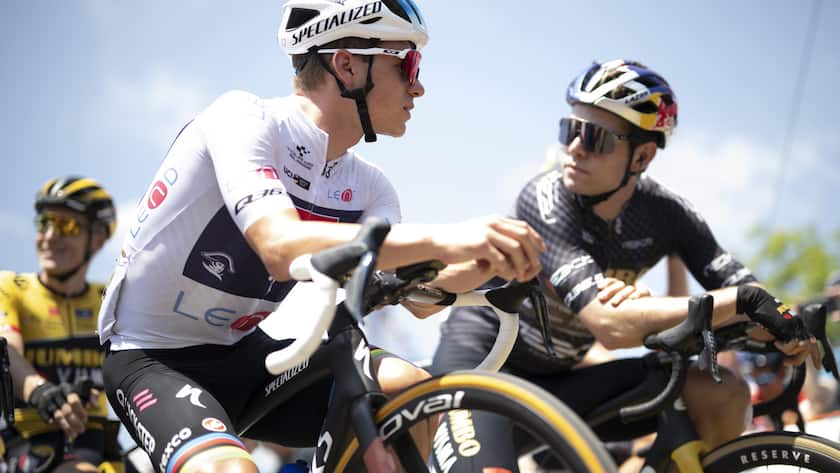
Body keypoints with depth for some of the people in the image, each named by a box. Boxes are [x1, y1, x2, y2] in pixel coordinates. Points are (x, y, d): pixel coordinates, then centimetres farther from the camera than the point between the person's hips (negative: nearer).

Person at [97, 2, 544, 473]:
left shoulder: (368, 188, 1)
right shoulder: (245, 117, -20)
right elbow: (281, 246, -37)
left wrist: (483, 263, -33)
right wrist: (441, 239, -48)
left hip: (243, 354, 6)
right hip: (153, 358, -6)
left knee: (411, 389, -18)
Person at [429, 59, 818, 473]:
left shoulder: (667, 214, -8)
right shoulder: (545, 201, -25)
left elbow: (751, 299, -10)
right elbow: (611, 325, -36)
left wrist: (794, 334, -34)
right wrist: (741, 299, -35)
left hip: (556, 380, 6)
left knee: (722, 395, -10)